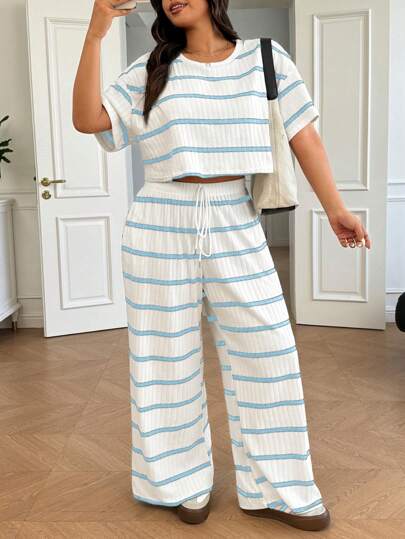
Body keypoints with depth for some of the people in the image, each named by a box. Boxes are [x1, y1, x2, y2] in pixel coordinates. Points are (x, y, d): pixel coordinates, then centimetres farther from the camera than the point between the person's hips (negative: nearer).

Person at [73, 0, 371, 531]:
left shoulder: (264, 58, 6)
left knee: (266, 352, 1)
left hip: (235, 228, 1)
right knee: (169, 357, 6)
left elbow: (304, 134, 3)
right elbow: (88, 120, -5)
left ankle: (273, 487, 19)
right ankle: (186, 482, 26)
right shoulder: (151, 72, 5)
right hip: (162, 230, 0)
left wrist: (334, 206, -3)